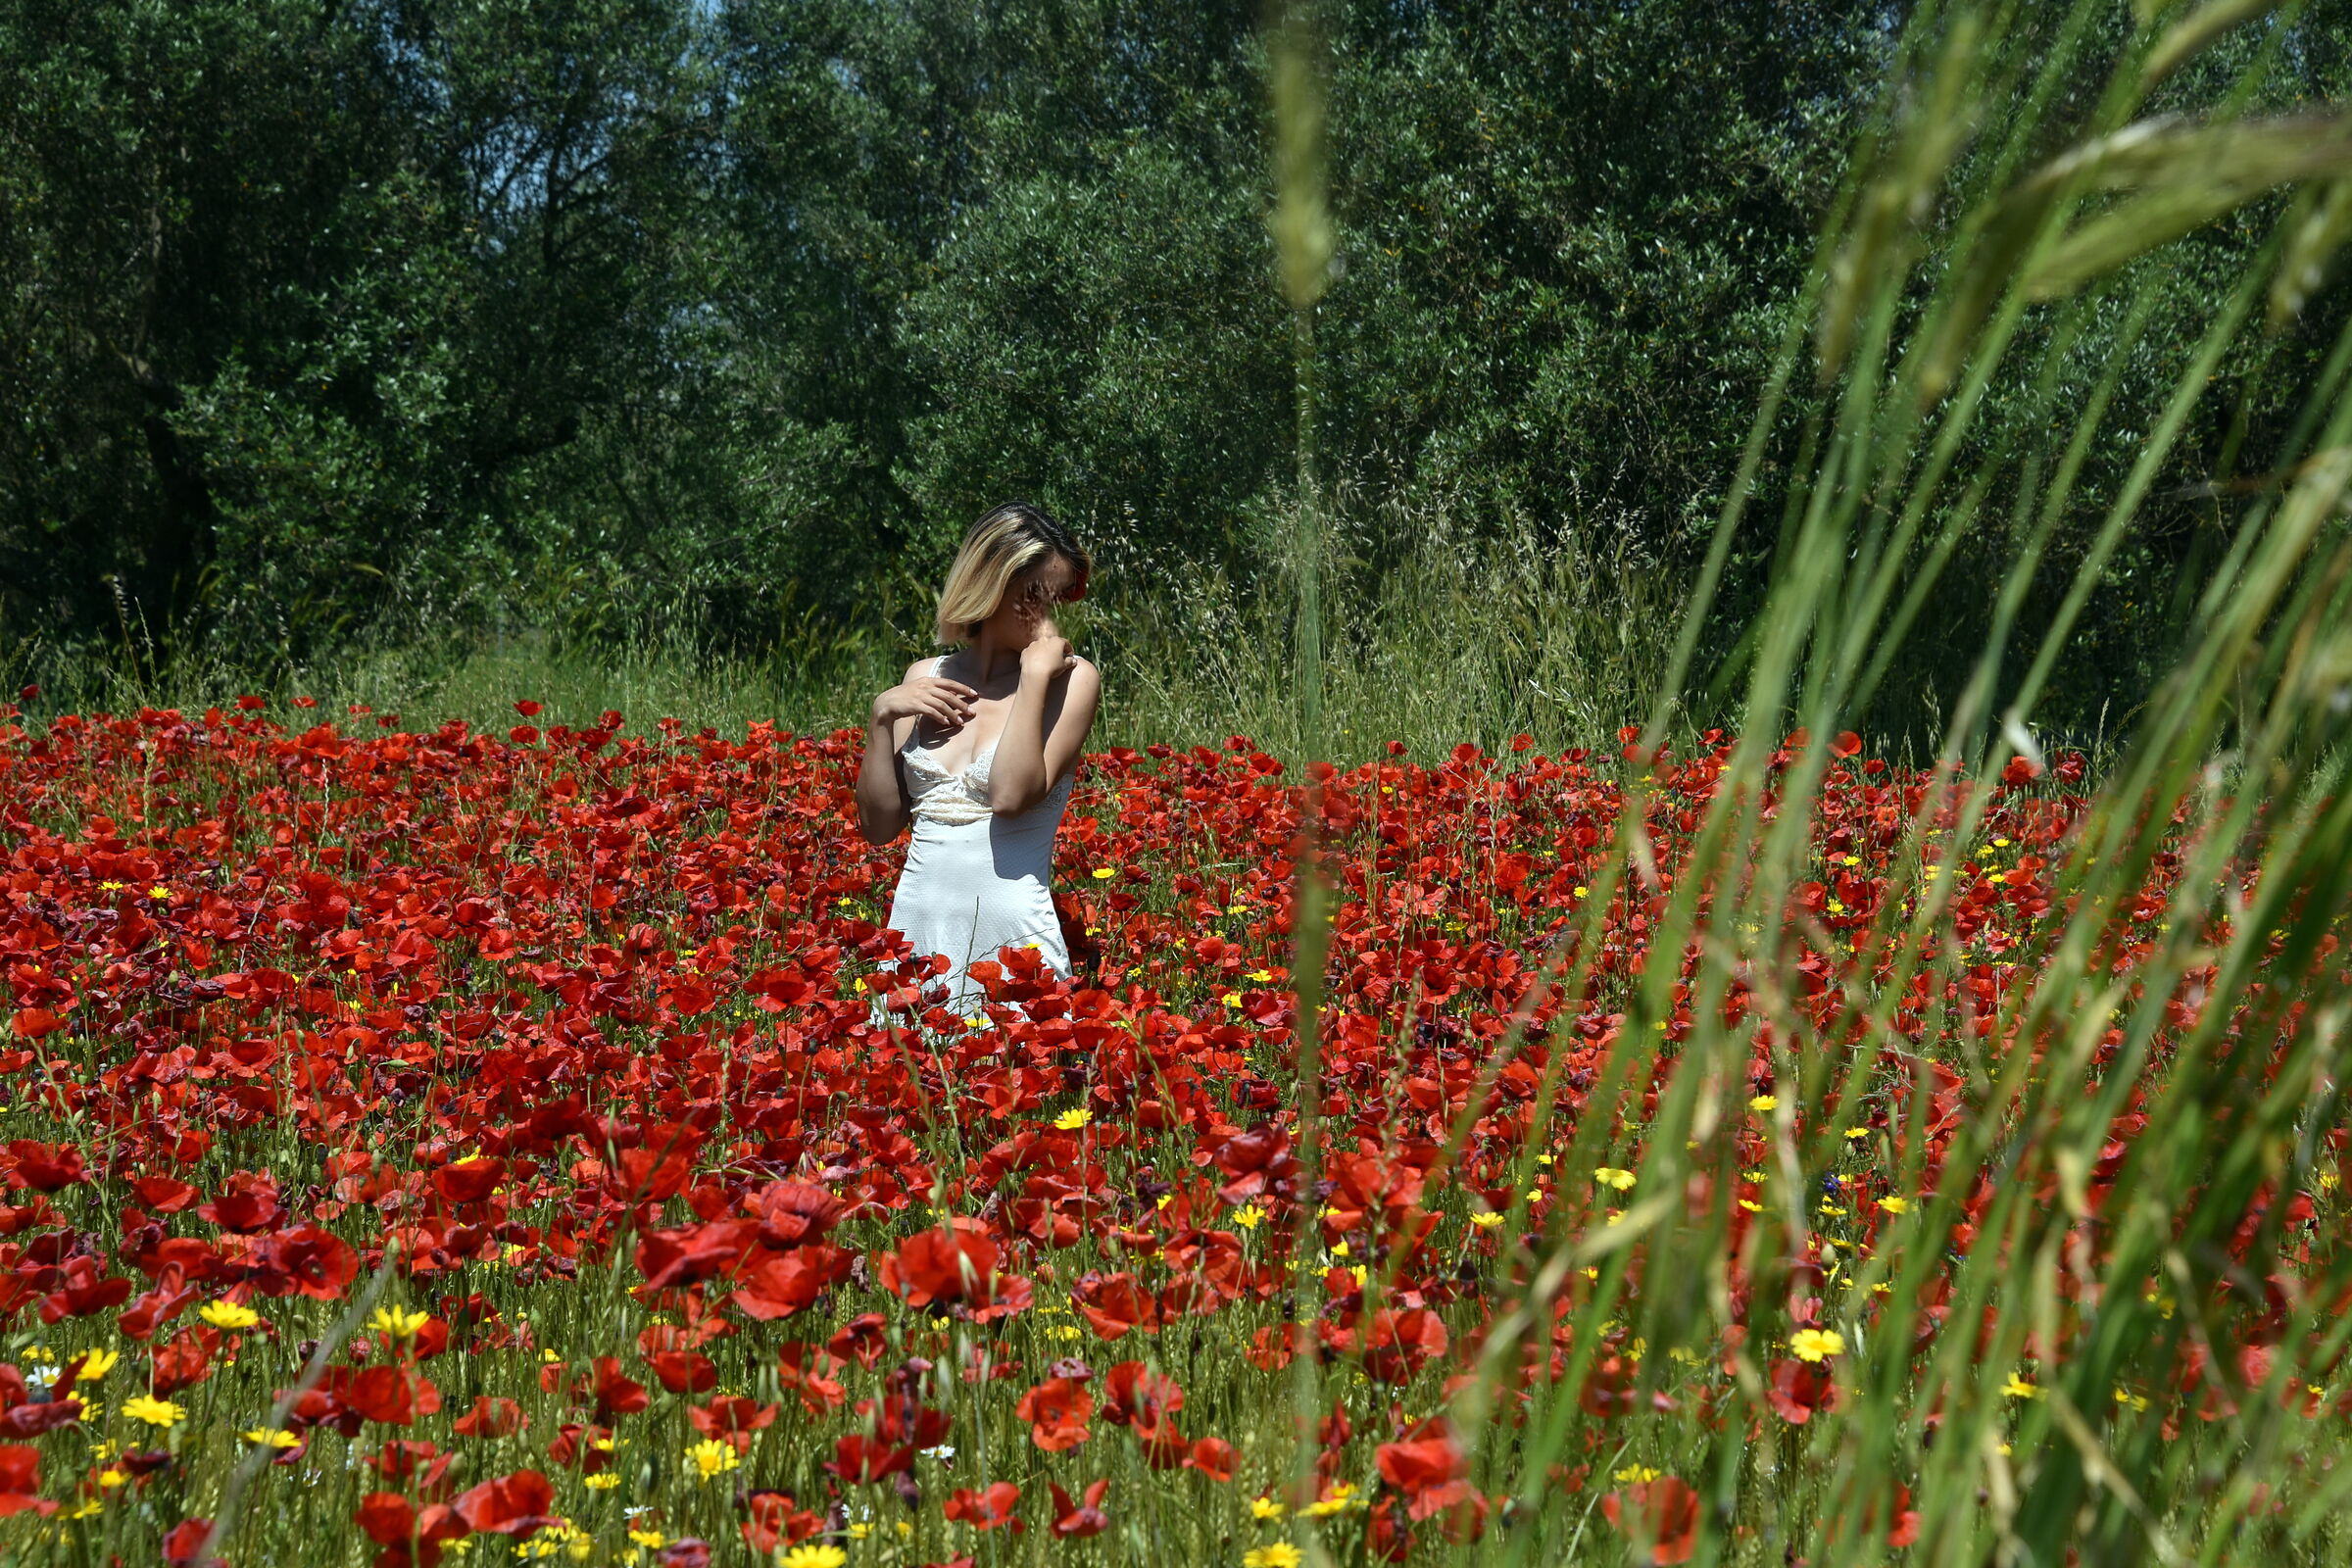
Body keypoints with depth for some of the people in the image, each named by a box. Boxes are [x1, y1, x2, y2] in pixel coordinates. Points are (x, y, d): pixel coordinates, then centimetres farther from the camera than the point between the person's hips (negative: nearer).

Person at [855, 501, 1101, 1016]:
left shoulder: (1071, 678, -3)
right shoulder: (926, 679, 10)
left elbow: (1012, 795, -18)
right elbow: (879, 824, 8)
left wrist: (1036, 674, -14)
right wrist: (883, 716, -1)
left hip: (1013, 941, -4)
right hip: (916, 932, 4)